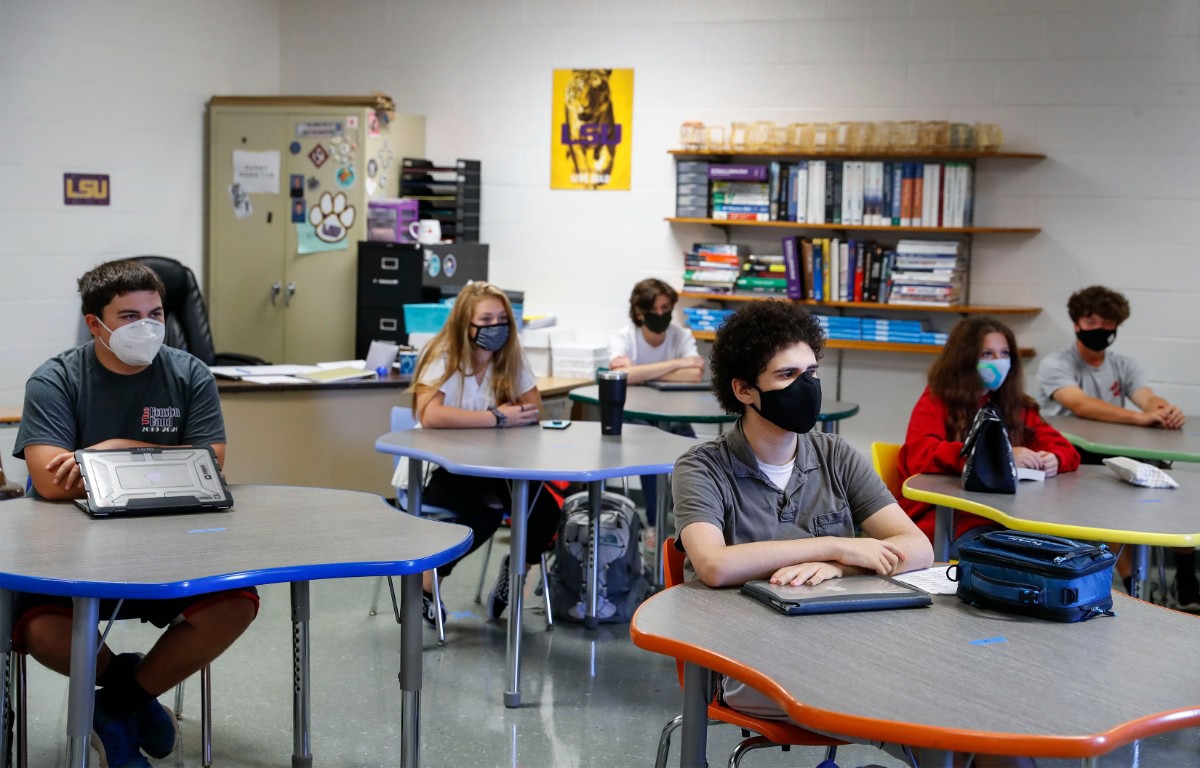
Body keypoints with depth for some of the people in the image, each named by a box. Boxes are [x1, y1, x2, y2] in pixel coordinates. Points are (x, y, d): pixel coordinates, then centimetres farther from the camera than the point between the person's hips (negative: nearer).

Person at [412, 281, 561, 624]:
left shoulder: (511, 356, 1)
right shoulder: (443, 356, -16)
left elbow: (533, 409, 0)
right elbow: (429, 416, -31)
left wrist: (511, 415, -21)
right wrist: (497, 417, -26)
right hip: (436, 467, -5)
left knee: (546, 509, -19)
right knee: (487, 511, -32)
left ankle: (516, 568, 13)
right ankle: (428, 581, -6)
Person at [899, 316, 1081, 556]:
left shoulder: (1016, 406, 16)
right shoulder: (936, 402, 1)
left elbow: (1065, 450, 14)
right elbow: (921, 456, -16)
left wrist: (1052, 459, -12)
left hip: (1006, 517, 5)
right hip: (945, 521, -5)